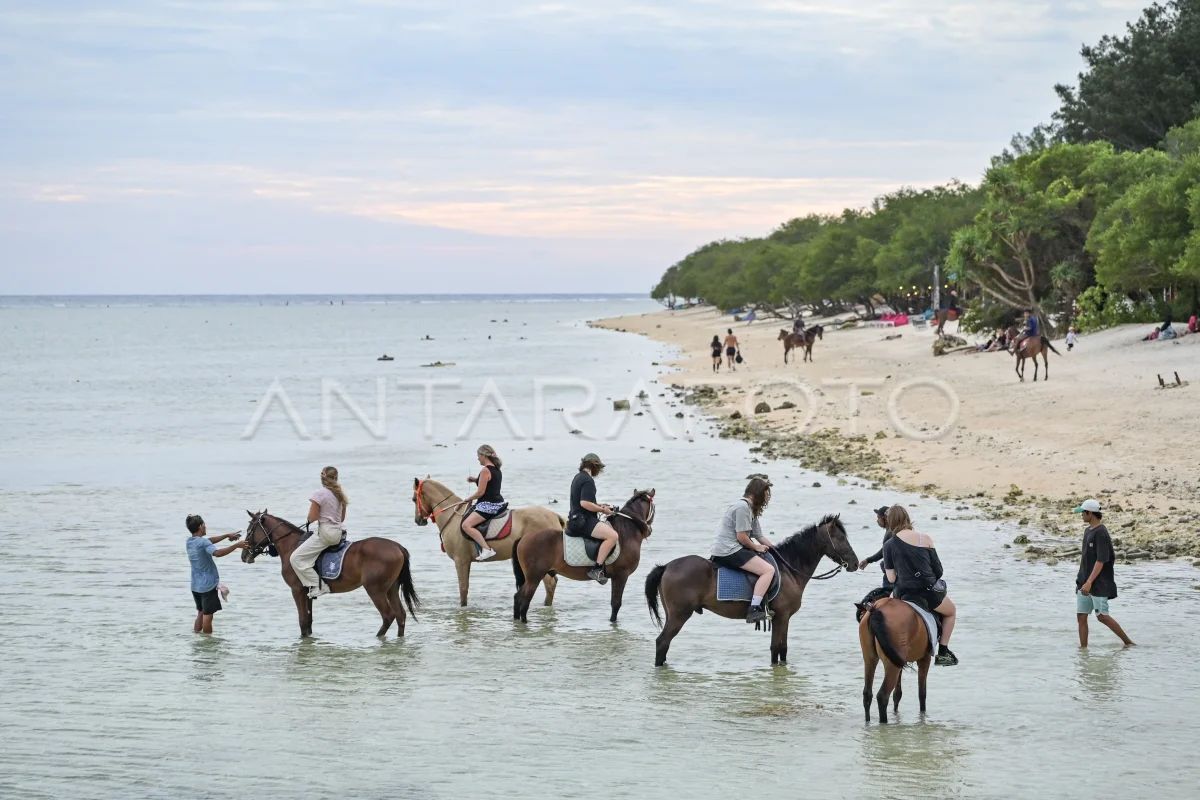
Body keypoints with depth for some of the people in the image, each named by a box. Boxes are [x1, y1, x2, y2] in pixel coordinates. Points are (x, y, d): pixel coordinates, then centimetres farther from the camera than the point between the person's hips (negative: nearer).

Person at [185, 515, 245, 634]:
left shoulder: (190, 541, 7)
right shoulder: (203, 542, -18)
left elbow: (210, 540, 22)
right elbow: (217, 553, -36)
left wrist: (227, 535, 21)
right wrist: (236, 546, -35)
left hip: (196, 585, 8)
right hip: (208, 584, -8)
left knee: (201, 613, 20)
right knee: (208, 615, -1)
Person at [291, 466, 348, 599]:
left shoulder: (319, 494, -13)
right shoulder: (340, 494, 10)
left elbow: (312, 518, -15)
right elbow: (342, 518, 16)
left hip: (325, 532, -9)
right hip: (338, 532, 9)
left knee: (296, 558, -7)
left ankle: (317, 586, -15)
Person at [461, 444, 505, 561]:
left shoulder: (485, 471, -15)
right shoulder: (496, 469, 13)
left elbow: (481, 492, -17)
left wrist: (469, 499, -1)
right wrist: (476, 480, 15)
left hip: (488, 505, -11)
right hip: (498, 503, 11)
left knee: (466, 525, -21)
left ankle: (486, 549, -31)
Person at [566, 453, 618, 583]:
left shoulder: (578, 477, 17)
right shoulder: (588, 480, -14)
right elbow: (585, 503, -24)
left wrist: (599, 505, 18)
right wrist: (602, 510, -13)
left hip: (575, 520, 11)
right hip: (583, 521, -11)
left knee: (610, 527, 28)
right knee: (612, 535, -25)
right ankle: (597, 569, -26)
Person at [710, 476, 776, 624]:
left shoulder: (751, 509, 20)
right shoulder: (742, 507, -13)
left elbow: (760, 536, 22)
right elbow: (741, 537, -16)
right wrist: (757, 547, -3)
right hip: (729, 551, -11)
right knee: (769, 570, -19)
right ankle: (754, 610, -27)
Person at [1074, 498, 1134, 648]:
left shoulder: (1101, 533, -16)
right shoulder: (1087, 530, 12)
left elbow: (1101, 561, -20)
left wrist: (1089, 582, -25)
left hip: (1099, 584, -9)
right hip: (1084, 582, 9)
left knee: (1102, 616, -6)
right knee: (1081, 616, 4)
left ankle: (1128, 642, 5)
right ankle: (1083, 647, 8)